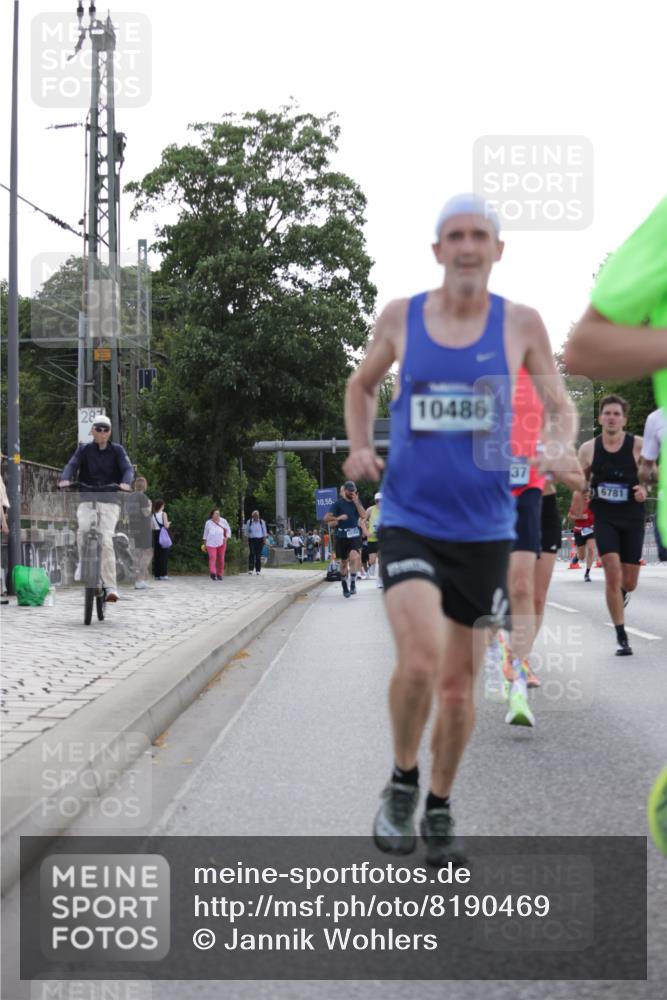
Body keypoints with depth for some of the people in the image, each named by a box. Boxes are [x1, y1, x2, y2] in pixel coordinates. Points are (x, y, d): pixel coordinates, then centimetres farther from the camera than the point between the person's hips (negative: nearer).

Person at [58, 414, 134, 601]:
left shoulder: (117, 450, 4)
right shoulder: (84, 449, 7)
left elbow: (127, 468, -10)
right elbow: (72, 465, -8)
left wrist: (126, 483, -33)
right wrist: (65, 479, -31)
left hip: (110, 500, -1)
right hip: (87, 499, 1)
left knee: (106, 540, -18)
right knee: (83, 531, -27)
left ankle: (110, 586, -18)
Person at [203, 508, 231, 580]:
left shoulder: (223, 521, 3)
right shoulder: (208, 523, 4)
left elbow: (228, 530, 10)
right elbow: (206, 533, 14)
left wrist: (226, 538, -5)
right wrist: (205, 543, 14)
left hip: (221, 543, 2)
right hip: (211, 543, -2)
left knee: (221, 559, 3)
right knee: (212, 557, -19)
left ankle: (219, 574, 14)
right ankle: (213, 573, -34)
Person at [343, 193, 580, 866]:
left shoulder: (520, 324, -1)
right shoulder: (400, 319, 0)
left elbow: (559, 405, 8)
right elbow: (361, 386, 18)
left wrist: (559, 446, -14)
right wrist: (359, 447, 0)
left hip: (485, 529, 1)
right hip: (409, 523, -1)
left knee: (458, 684, 10)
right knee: (419, 660, -22)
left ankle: (439, 809, 32)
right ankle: (402, 781, 6)